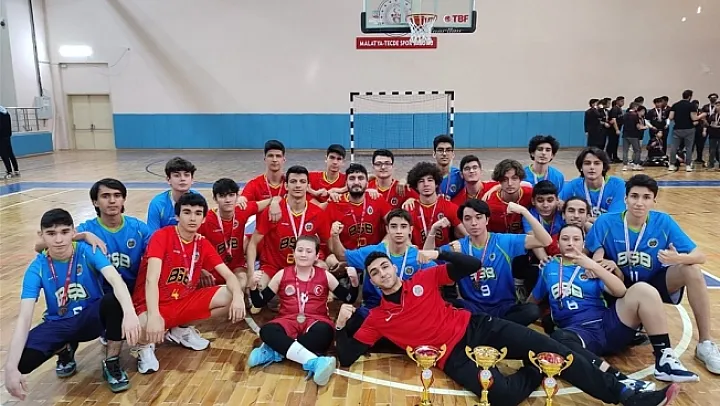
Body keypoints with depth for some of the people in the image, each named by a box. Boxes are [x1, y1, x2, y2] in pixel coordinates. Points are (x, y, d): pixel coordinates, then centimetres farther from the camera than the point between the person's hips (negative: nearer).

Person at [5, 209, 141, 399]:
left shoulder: (87, 251, -18)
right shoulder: (37, 268, -14)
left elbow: (115, 279, -35)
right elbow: (24, 317, -21)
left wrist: (129, 312, -56)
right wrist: (11, 367, -33)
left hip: (91, 316, -1)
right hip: (58, 324, 2)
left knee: (115, 301, -35)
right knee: (22, 360, -26)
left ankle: (111, 364, -11)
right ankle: (66, 350, 11)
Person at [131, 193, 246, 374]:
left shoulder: (203, 244, 2)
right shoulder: (161, 236, -15)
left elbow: (228, 275, -4)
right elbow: (151, 279, -28)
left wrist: (238, 296, -27)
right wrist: (154, 315, -44)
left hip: (185, 300, 6)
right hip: (155, 303, -6)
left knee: (231, 297, -11)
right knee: (146, 329, -41)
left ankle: (181, 329, 8)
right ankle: (145, 346, 1)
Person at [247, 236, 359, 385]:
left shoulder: (325, 276, 9)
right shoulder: (282, 274, 8)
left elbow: (349, 299, 10)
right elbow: (259, 303, 9)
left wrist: (354, 282, -9)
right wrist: (253, 286, -10)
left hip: (315, 322, 0)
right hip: (288, 321, 1)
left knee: (324, 331, -37)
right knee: (266, 331, -34)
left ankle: (275, 352, -29)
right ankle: (314, 362, -47)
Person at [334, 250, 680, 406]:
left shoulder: (423, 279, 6)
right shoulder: (376, 318, 4)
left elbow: (473, 265, 2)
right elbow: (346, 359, 1)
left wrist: (438, 255, -12)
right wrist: (340, 325, -15)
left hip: (474, 327, 3)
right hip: (453, 356, -2)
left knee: (550, 348, -13)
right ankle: (533, 373, 1)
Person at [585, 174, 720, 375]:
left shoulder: (663, 222, -14)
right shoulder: (605, 222, -17)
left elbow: (699, 257, -16)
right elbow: (593, 259, -11)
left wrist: (678, 258, -39)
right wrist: (601, 264, -36)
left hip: (654, 283, 1)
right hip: (622, 287, -1)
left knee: (692, 270, -25)